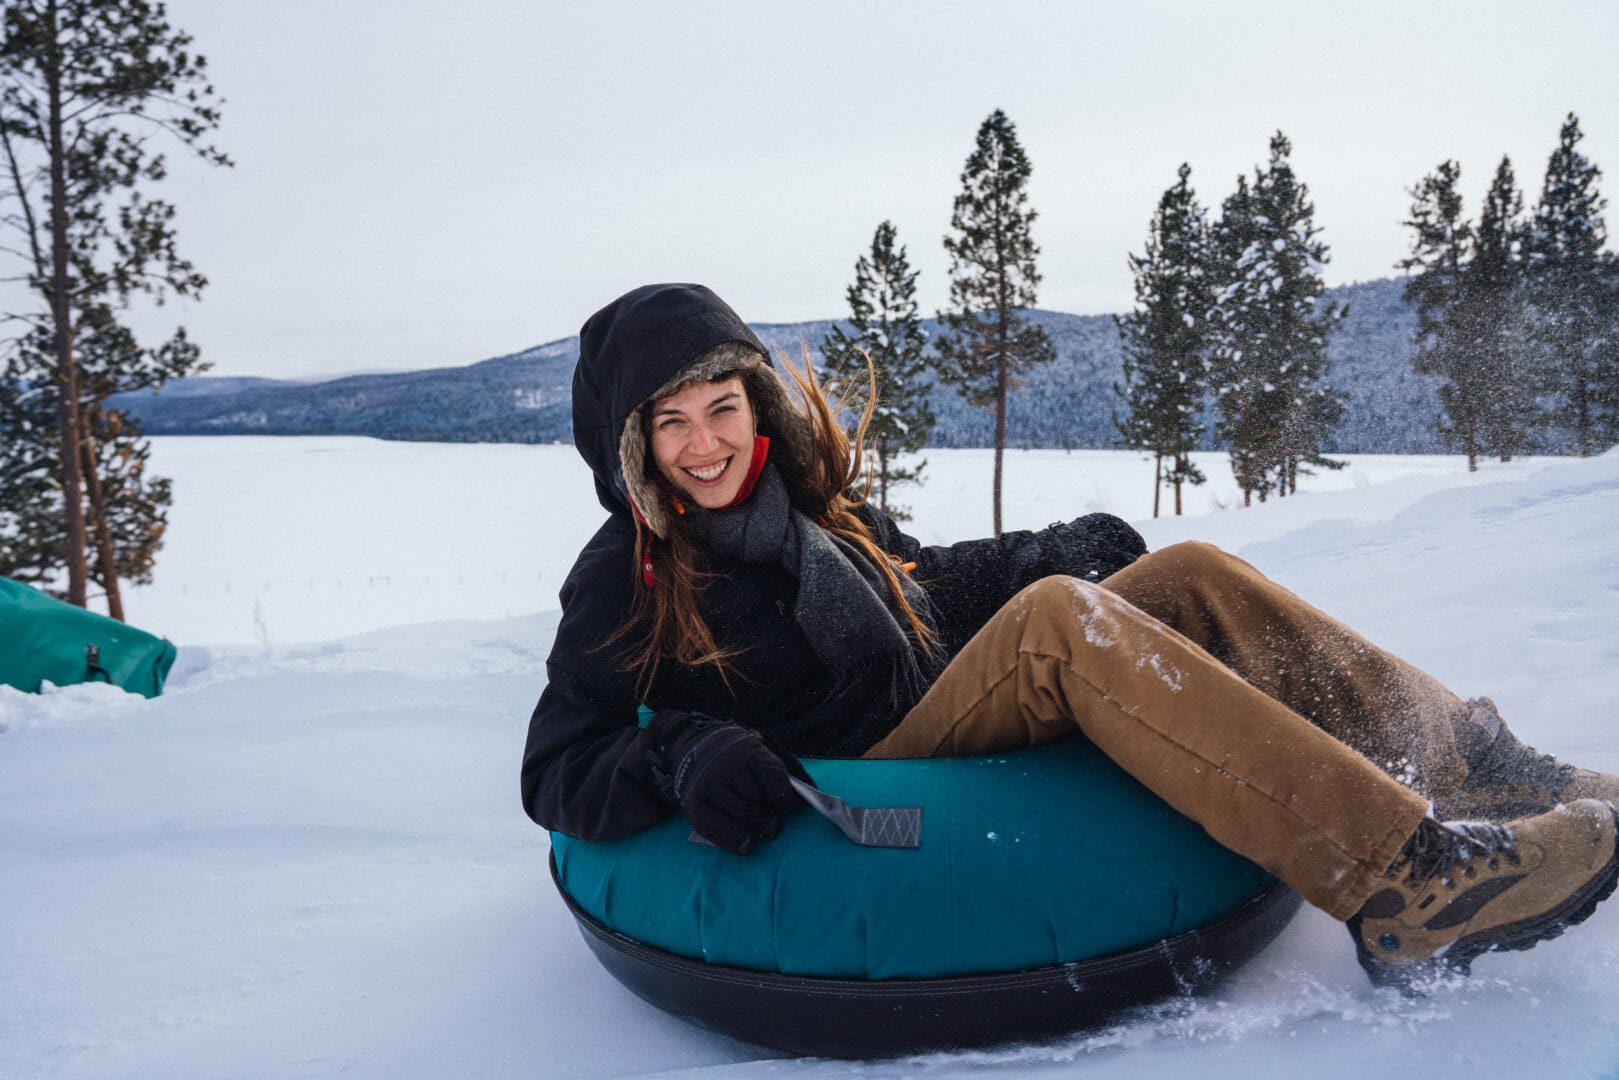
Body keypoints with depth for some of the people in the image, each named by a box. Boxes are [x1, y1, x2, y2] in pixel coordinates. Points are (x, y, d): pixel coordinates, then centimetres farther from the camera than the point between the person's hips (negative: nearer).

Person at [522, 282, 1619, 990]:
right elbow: (555, 769, -8)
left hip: (954, 702, 7)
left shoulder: (806, 488, 13)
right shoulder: (627, 579, -3)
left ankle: (1463, 764, -12)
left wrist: (1053, 552, 15)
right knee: (1056, 616, -32)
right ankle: (1403, 884, -38)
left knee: (1190, 576, -7)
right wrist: (680, 756, -27)